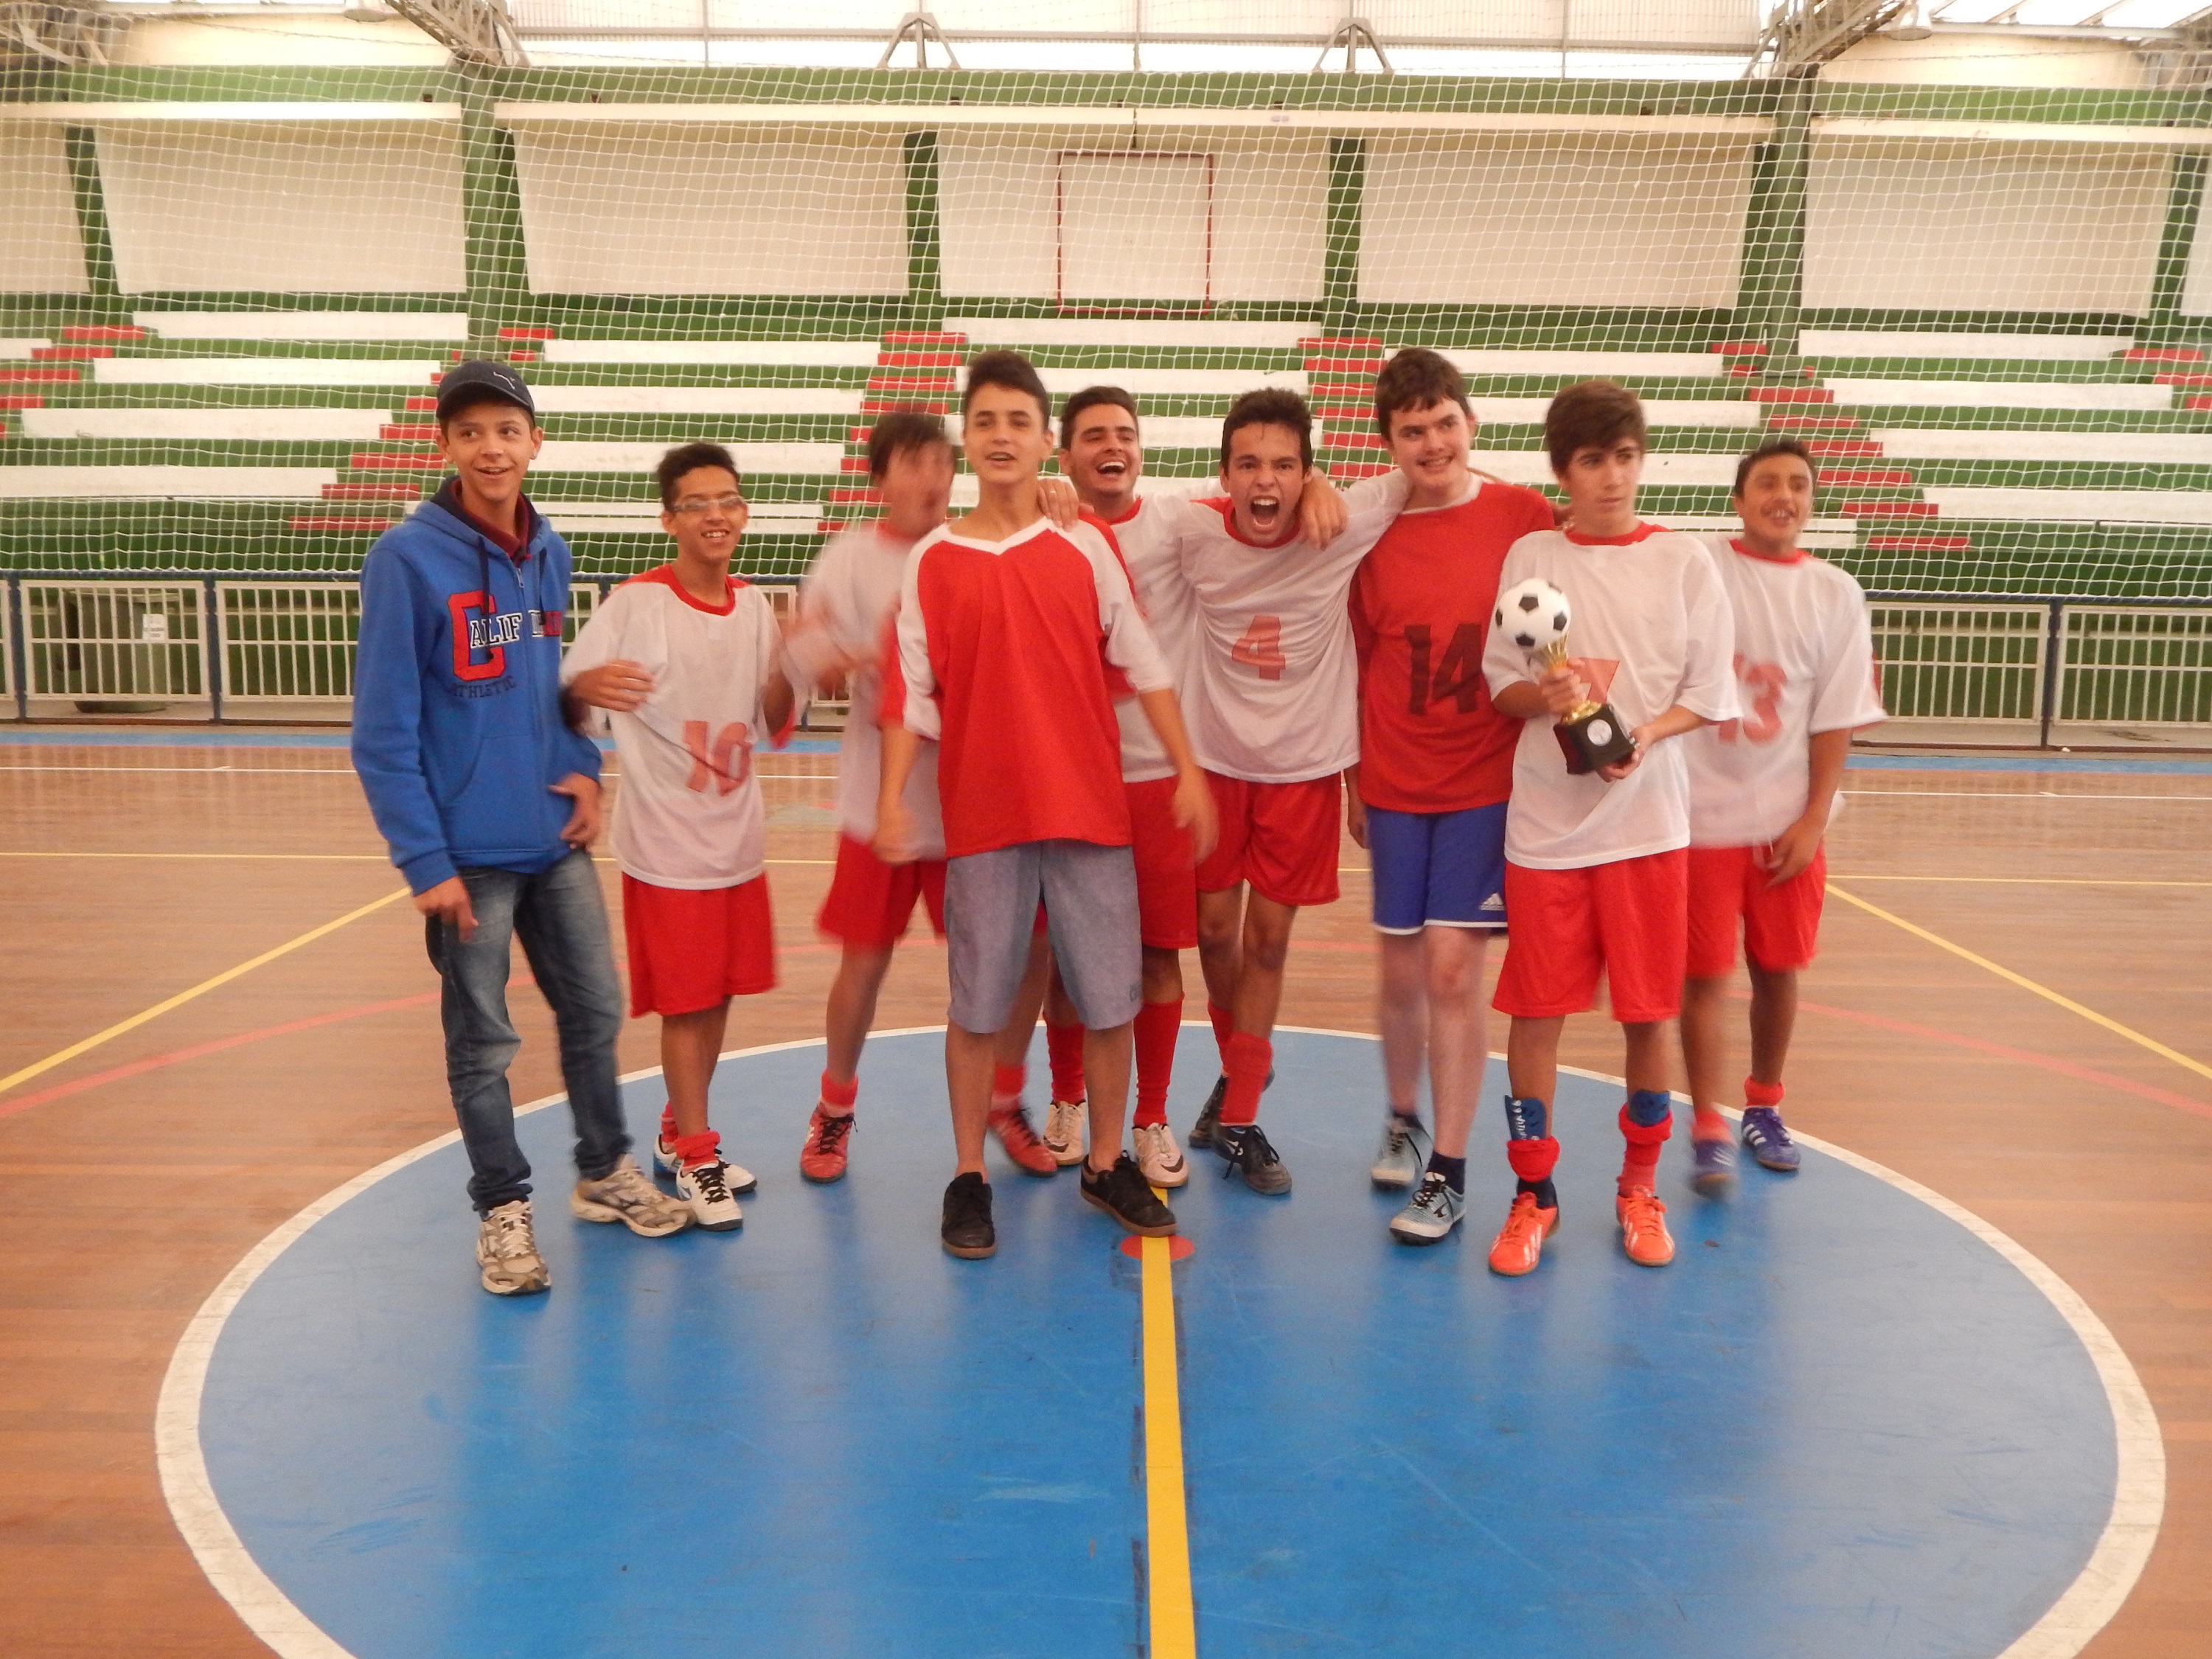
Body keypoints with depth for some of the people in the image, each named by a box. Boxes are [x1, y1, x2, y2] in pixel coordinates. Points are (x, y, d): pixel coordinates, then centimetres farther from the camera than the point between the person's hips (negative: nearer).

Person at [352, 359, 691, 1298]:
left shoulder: (550, 552, 6)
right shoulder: (407, 558, -12)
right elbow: (384, 729, -13)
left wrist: (584, 770, 1)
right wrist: (425, 861, -15)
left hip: (556, 840, 6)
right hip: (469, 851, -5)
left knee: (594, 1009, 14)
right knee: (482, 1041, 7)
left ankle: (604, 1173, 34)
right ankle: (504, 1207, 24)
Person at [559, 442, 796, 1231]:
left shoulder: (754, 604, 5)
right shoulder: (635, 602, -10)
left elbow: (772, 727, 8)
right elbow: (570, 706, -12)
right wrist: (587, 685, -35)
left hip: (738, 839, 6)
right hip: (666, 845, -5)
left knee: (719, 994, 14)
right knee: (684, 1001, 1)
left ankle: (680, 1135, 31)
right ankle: (695, 1158, 16)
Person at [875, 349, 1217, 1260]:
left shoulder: (1087, 546, 4)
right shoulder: (932, 561, 3)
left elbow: (1144, 665, 5)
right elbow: (910, 692, 2)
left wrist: (1188, 773, 1)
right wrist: (891, 799, -7)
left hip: (1091, 809, 1)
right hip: (981, 816, -1)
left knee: (1110, 1001, 7)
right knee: (977, 1005, 6)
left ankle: (1107, 1166, 25)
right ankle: (969, 1178, 21)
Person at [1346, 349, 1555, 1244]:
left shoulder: (1528, 518, -3)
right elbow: (1355, 666, 6)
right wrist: (1353, 782, 7)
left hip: (1487, 782, -2)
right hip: (1395, 786, 2)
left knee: (1454, 968, -4)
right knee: (1402, 970, 11)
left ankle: (1447, 1173, 9)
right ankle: (1402, 1121, 36)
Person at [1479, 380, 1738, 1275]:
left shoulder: (1683, 560, 3)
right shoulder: (1529, 557, 4)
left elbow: (1710, 691, 3)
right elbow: (1498, 685, 5)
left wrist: (1647, 733, -16)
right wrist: (1543, 695, -16)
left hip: (1648, 818, 0)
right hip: (1544, 821, 0)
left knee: (1648, 1010, 6)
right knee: (1535, 1009, 3)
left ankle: (1640, 1185, 26)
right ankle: (1533, 1192, 18)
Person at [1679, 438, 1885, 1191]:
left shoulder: (1835, 594, 3)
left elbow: (1836, 718, 2)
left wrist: (1814, 820, -3)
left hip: (1788, 818, 3)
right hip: (1702, 811, -3)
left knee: (1778, 968, 12)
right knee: (1705, 975, 0)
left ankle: (1764, 1109, 31)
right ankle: (1709, 1131, 11)